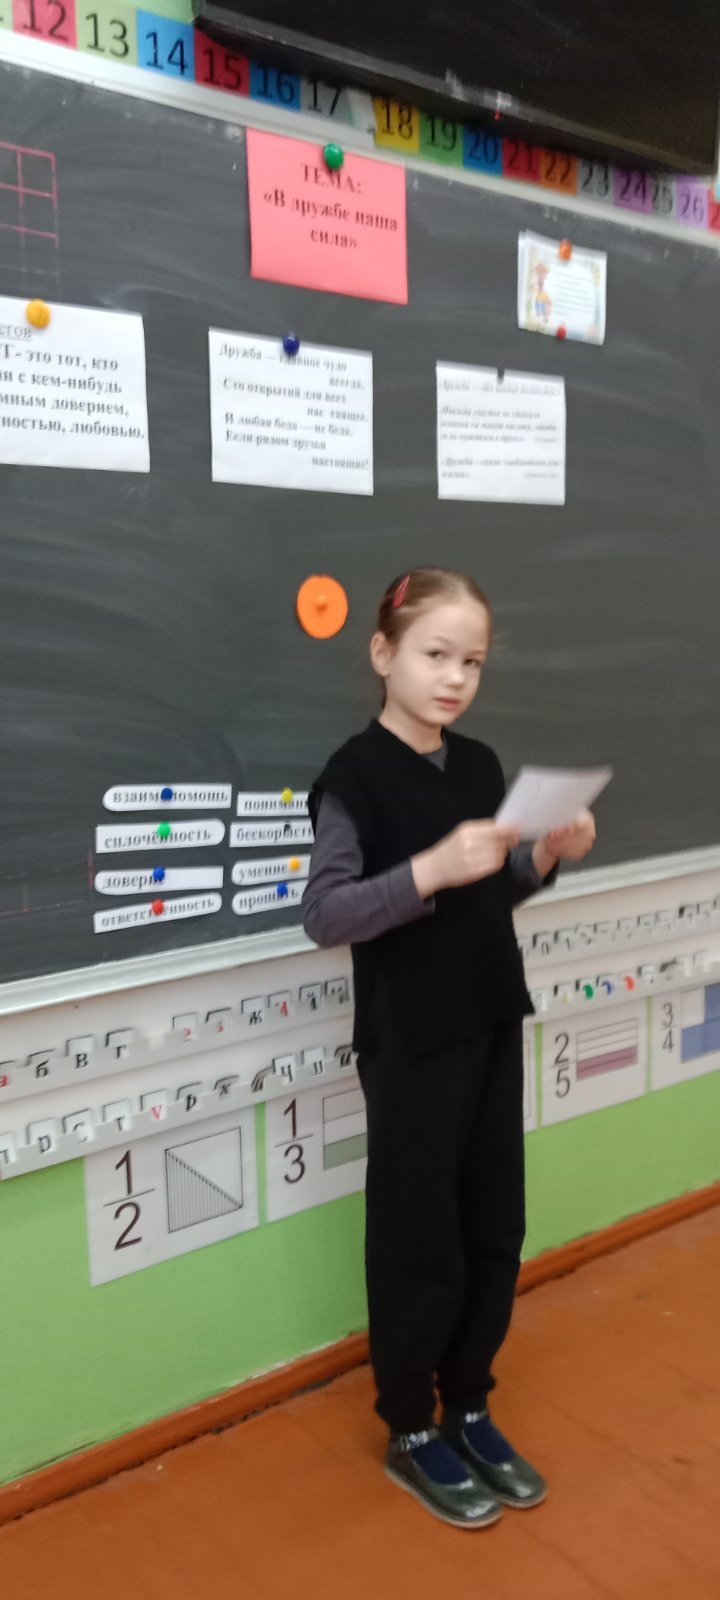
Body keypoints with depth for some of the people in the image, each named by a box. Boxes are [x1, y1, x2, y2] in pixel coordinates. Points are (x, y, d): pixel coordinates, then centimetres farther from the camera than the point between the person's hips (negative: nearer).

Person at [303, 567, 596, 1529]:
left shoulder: (481, 766, 5)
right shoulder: (356, 775, -14)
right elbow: (324, 917, -22)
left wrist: (550, 856, -4)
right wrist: (431, 868, -33)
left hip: (493, 1028, 7)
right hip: (410, 1044, -6)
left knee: (496, 1231, 15)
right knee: (419, 1243, 7)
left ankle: (468, 1410, 35)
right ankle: (410, 1434, 29)